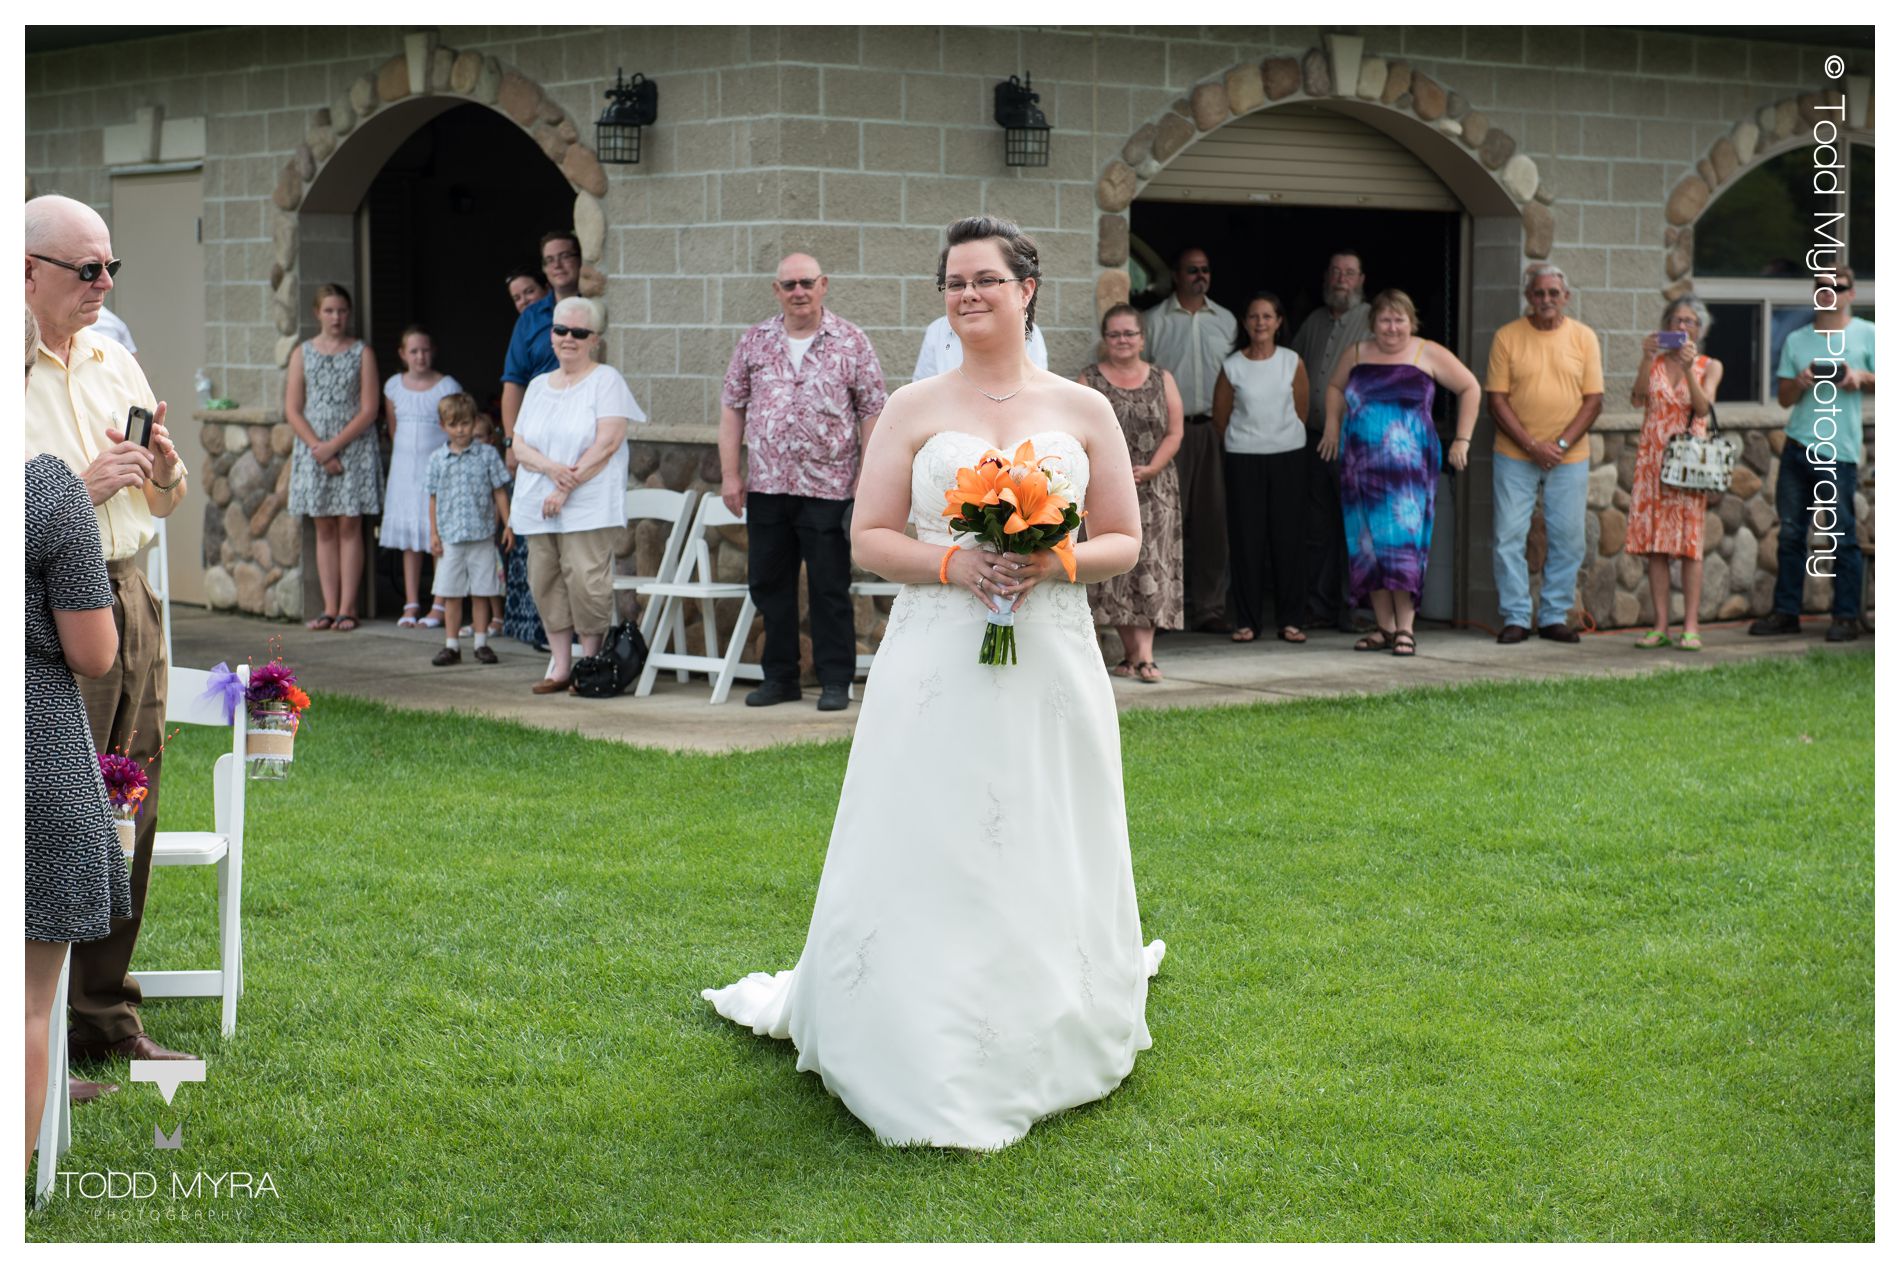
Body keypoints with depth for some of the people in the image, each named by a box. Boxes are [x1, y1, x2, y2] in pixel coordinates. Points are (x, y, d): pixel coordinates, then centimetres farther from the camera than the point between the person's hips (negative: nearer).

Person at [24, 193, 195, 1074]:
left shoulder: (114, 363, 15)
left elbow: (168, 503, 22)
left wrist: (162, 467, 1)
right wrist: (83, 486, -18)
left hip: (128, 604, 8)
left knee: (128, 825, 10)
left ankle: (106, 1021, 19)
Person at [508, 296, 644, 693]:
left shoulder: (606, 381, 0)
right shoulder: (538, 386, 17)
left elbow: (608, 442, -10)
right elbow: (519, 445, 10)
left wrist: (568, 486, -14)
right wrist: (550, 468, -11)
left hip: (589, 507, -6)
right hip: (538, 506, 6)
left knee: (586, 579, -13)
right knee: (545, 582, 4)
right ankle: (560, 665, 12)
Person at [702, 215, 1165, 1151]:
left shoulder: (1084, 411, 8)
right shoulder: (915, 409, 5)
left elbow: (1125, 541, 9)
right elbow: (869, 539, 2)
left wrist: (1054, 562, -10)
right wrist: (952, 563, -15)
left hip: (1050, 665, 1)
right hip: (938, 667, -1)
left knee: (1042, 858, 6)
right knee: (931, 856, -3)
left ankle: (1042, 1050, 21)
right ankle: (929, 1063, 7)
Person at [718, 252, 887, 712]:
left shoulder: (851, 342, 0)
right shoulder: (754, 342, 8)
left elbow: (872, 411, 0)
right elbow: (732, 408, 11)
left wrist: (866, 477, -6)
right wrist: (729, 473, 4)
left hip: (828, 488, -4)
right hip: (766, 486, 4)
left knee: (830, 588, 0)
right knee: (768, 584, 9)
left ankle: (836, 680, 9)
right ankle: (779, 676, 20)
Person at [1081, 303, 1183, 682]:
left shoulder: (1162, 380, 9)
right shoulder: (1089, 382, 6)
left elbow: (1174, 433, 3)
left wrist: (1151, 469, -12)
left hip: (1154, 490, 1)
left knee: (1151, 566, -7)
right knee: (1116, 566, -3)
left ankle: (1143, 654, -11)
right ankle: (1134, 653, 2)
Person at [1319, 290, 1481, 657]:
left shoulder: (1428, 355, 0)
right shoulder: (1356, 355, 10)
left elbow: (1470, 387, 7)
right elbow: (1335, 387, 29)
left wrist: (1462, 439, 3)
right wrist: (1332, 426, 16)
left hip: (1409, 466, -4)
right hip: (1361, 465, 4)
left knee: (1403, 540, -11)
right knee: (1369, 545, 3)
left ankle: (1405, 628, -10)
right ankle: (1384, 627, 10)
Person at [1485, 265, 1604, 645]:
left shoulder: (1584, 337, 4)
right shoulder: (1507, 337, 0)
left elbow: (1594, 400, 2)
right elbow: (1496, 399, -3)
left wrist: (1561, 444, -10)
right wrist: (1532, 445, -11)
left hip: (1569, 457, 1)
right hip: (1514, 456, -1)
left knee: (1567, 539, 3)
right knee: (1508, 536, -4)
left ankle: (1555, 616, 13)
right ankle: (1515, 617, 4)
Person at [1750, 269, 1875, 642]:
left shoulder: (1867, 335, 5)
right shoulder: (1796, 341, 14)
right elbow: (1784, 398, 14)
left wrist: (1861, 379, -12)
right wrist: (1800, 383, -7)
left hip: (1839, 451, -4)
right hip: (1797, 446, 4)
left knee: (1841, 536, -4)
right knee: (1790, 532, 5)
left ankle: (1847, 617, 2)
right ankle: (1786, 612, 12)